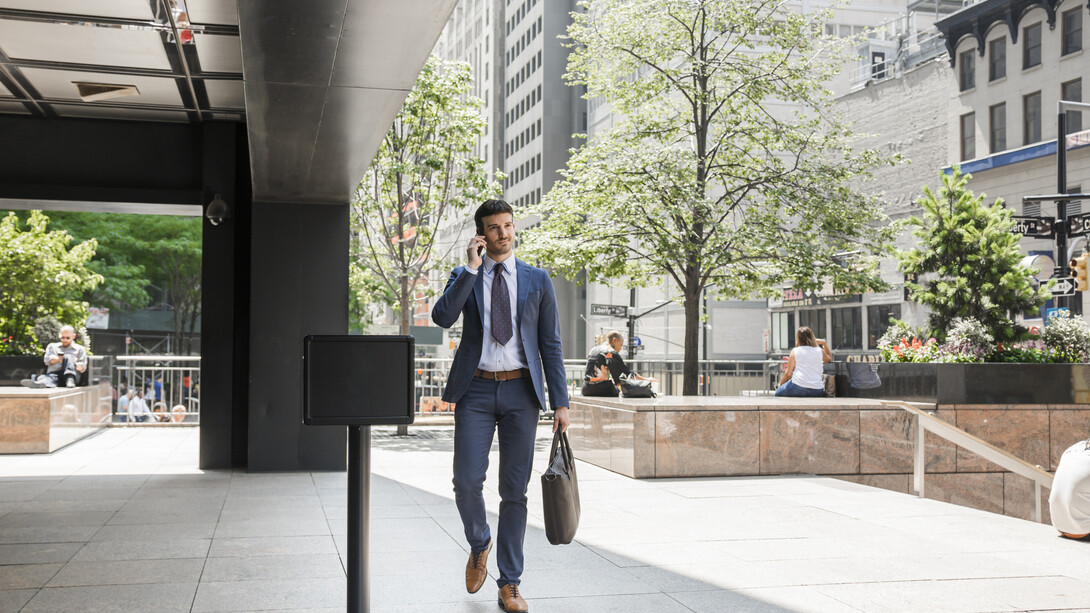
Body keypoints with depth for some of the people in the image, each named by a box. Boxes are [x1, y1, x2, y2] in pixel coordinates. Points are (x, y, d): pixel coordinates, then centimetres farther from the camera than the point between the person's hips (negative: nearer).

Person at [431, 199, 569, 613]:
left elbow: (551, 344, 6)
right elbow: (442, 317, -11)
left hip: (520, 391, 0)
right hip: (476, 391, 0)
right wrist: (471, 269, -13)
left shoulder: (537, 280, 8)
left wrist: (560, 402, 1)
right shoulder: (464, 277, 8)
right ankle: (480, 544, 25)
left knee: (514, 490, 3)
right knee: (467, 483, -8)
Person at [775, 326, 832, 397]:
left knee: (778, 393, 18)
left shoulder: (795, 351, 5)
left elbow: (788, 374, 6)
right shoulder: (820, 351, 12)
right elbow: (830, 358, 36)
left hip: (798, 387, -4)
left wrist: (780, 385, 22)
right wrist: (824, 343, 37)